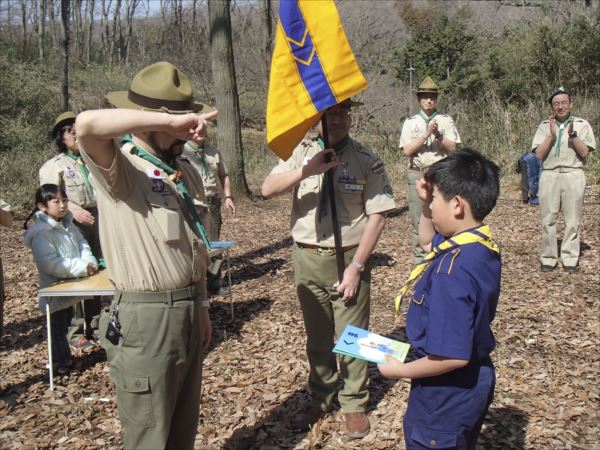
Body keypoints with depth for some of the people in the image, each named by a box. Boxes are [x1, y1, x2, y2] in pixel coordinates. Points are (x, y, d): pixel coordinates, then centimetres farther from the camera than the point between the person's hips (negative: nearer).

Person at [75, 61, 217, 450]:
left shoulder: (187, 171, 10)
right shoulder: (119, 168, -13)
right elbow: (87, 124, -36)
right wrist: (171, 121, -34)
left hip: (188, 310, 8)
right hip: (145, 317, -7)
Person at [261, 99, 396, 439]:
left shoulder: (367, 161, -7)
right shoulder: (302, 153, 0)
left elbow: (377, 217, -10)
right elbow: (268, 189, -12)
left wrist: (356, 266, -15)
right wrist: (307, 171, -27)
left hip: (349, 259, -2)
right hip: (308, 258, 3)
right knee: (317, 335, 17)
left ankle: (354, 404, 25)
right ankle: (321, 399, 34)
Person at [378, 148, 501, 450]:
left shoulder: (452, 271, -33)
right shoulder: (483, 246, -4)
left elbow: (454, 356, -33)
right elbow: (427, 240, 17)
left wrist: (401, 370, -18)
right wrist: (426, 201, 1)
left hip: (448, 393, -9)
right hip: (475, 380, 9)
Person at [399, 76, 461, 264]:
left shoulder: (446, 120, 7)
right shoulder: (410, 122, 7)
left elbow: (452, 148, 0)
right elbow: (407, 150, -4)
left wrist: (438, 135, -15)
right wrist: (427, 134, -11)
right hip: (417, 174, 1)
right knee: (418, 218, 4)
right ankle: (419, 258, 14)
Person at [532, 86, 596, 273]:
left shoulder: (582, 125, 7)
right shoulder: (545, 126, 11)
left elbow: (584, 153, -3)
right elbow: (539, 154, 1)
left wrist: (572, 135, -15)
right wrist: (551, 135, -9)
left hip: (573, 175, -1)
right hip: (549, 176, 1)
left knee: (573, 220, -1)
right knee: (548, 220, 0)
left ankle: (570, 258, 6)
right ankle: (548, 258, 8)